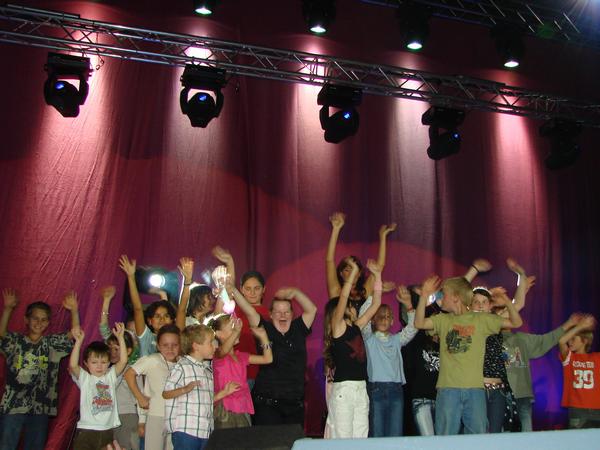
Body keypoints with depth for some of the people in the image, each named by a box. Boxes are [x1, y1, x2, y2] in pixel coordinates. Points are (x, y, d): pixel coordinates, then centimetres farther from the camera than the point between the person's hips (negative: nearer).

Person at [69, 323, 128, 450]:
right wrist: (79, 341, -23)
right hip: (86, 430, -3)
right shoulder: (84, 377, 0)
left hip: (107, 431, 3)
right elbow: (73, 365, -17)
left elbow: (123, 360, -4)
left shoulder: (111, 375, 7)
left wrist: (120, 337, -9)